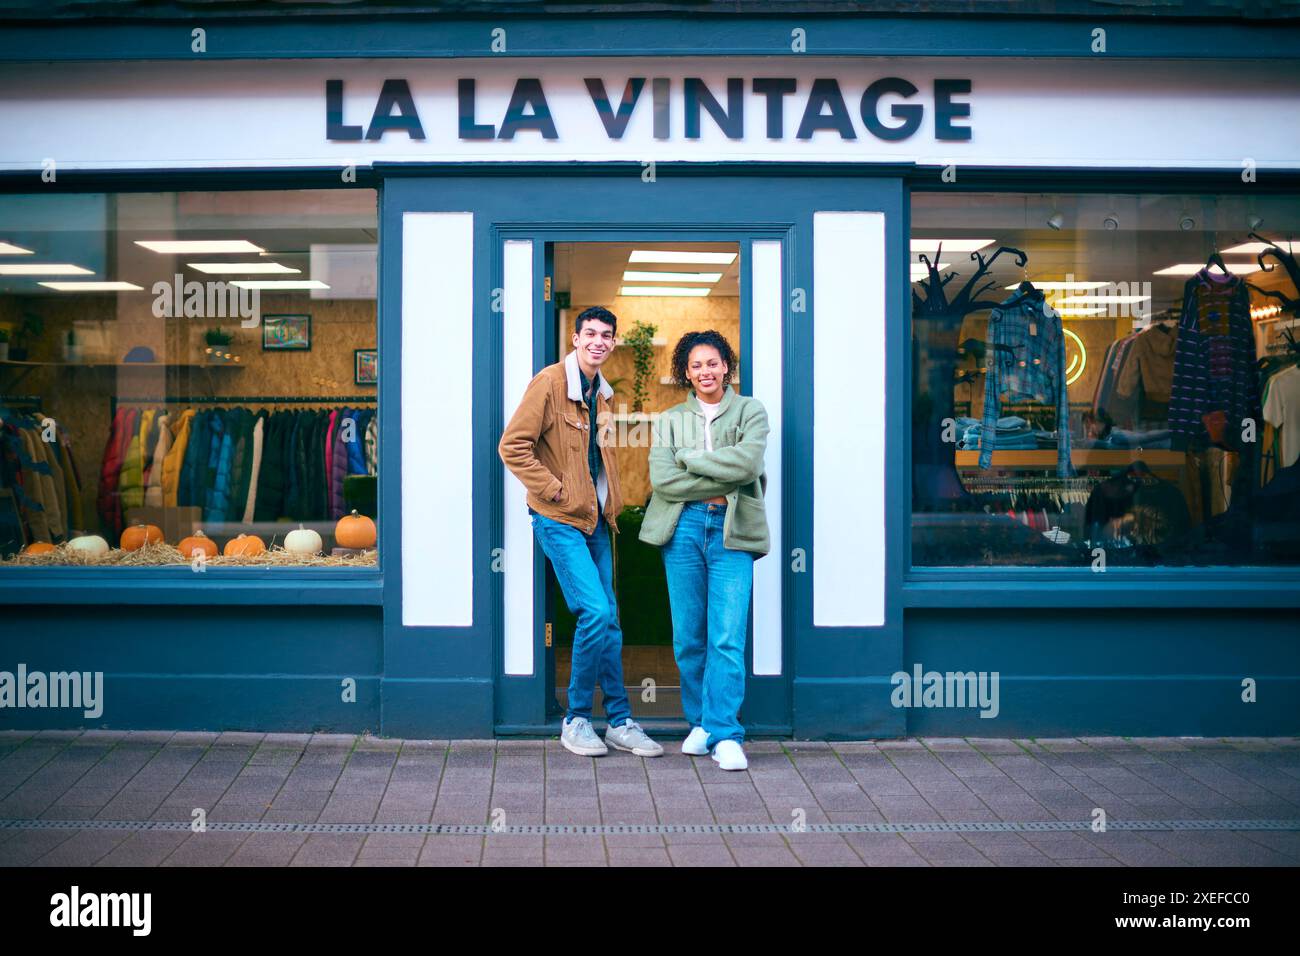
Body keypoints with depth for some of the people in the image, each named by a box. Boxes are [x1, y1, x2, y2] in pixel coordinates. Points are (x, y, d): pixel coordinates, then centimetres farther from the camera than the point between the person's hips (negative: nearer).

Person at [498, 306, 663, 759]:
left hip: (595, 519, 8)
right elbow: (513, 445, -14)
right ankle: (576, 719, 0)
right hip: (560, 519, -8)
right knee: (596, 611, -15)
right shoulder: (550, 382, -10)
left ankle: (619, 722, 17)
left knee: (608, 619, 9)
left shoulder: (602, 394, 15)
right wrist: (553, 490, -15)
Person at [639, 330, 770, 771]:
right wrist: (720, 483, -9)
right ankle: (702, 722, 20)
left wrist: (688, 458, -3)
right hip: (684, 528, 2)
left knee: (728, 638, -9)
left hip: (732, 532, -2)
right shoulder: (670, 420, 13)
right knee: (689, 637, 6)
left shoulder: (750, 411, 9)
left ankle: (724, 734, -5)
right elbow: (661, 478, -3)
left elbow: (747, 462, -10)